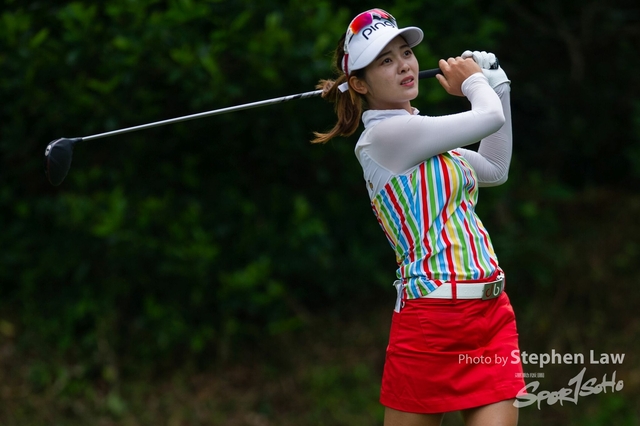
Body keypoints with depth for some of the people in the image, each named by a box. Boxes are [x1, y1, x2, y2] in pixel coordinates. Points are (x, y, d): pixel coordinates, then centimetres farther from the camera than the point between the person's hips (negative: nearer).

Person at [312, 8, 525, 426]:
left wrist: (496, 84, 24)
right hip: (434, 322, -8)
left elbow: (495, 169, 30)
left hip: (493, 314, 8)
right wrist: (474, 82, 11)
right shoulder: (384, 135, -10)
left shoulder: (419, 133, 16)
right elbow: (490, 118, -10)